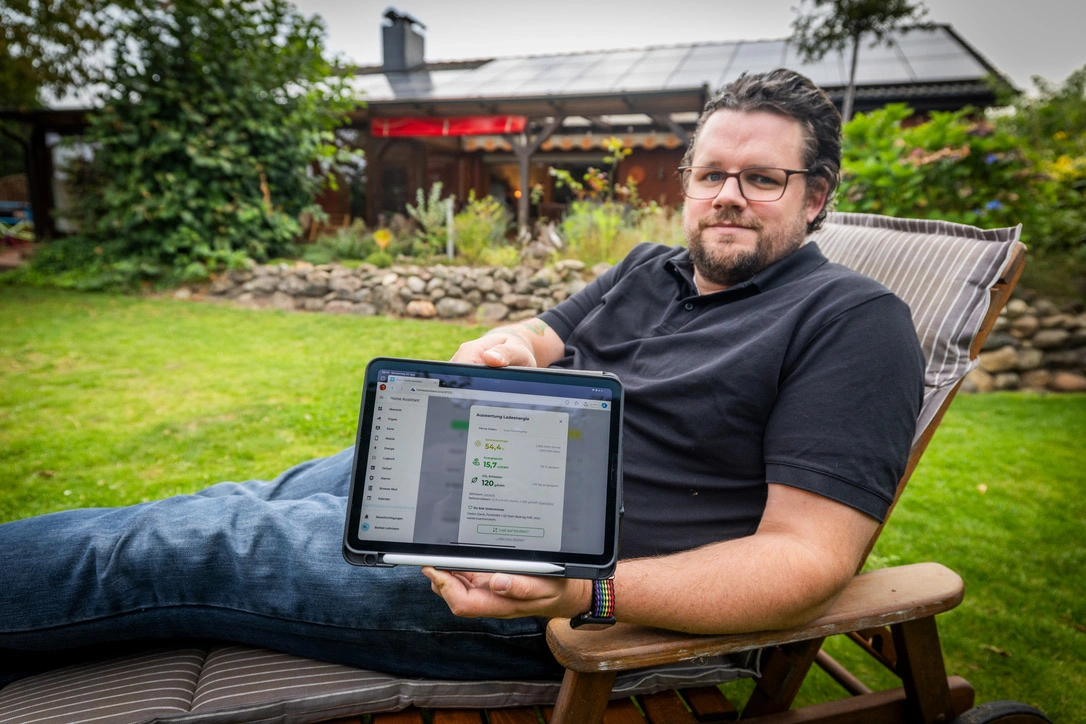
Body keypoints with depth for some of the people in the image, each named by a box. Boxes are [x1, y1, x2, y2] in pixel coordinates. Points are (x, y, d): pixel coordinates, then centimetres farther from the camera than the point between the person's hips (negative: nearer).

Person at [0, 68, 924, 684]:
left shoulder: (854, 322, -9)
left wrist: (586, 593, -30)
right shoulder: (648, 271, 13)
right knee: (220, 509, 7)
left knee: (163, 555, -6)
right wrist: (498, 348, -8)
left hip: (536, 569, -7)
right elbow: (535, 341, 19)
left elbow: (805, 555, -17)